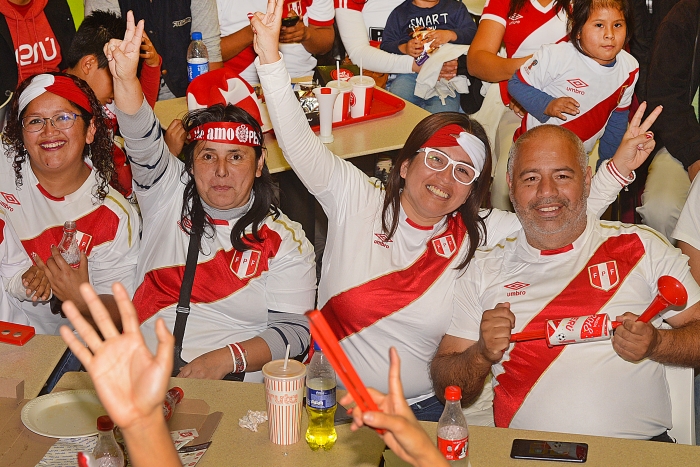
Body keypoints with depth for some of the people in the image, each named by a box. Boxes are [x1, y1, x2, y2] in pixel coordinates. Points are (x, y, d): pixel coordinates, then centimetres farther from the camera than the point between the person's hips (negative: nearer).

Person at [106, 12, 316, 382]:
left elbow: (294, 329, 0)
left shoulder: (284, 240, 4)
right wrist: (125, 79, -24)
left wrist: (227, 358, -16)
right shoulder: (168, 196, 11)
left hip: (232, 388, -2)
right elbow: (144, 144, -6)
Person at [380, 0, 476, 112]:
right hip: (411, 72, 2)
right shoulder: (399, 13, 23)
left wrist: (451, 34, -10)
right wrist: (404, 48, -5)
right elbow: (385, 46, 17)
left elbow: (472, 33, 10)